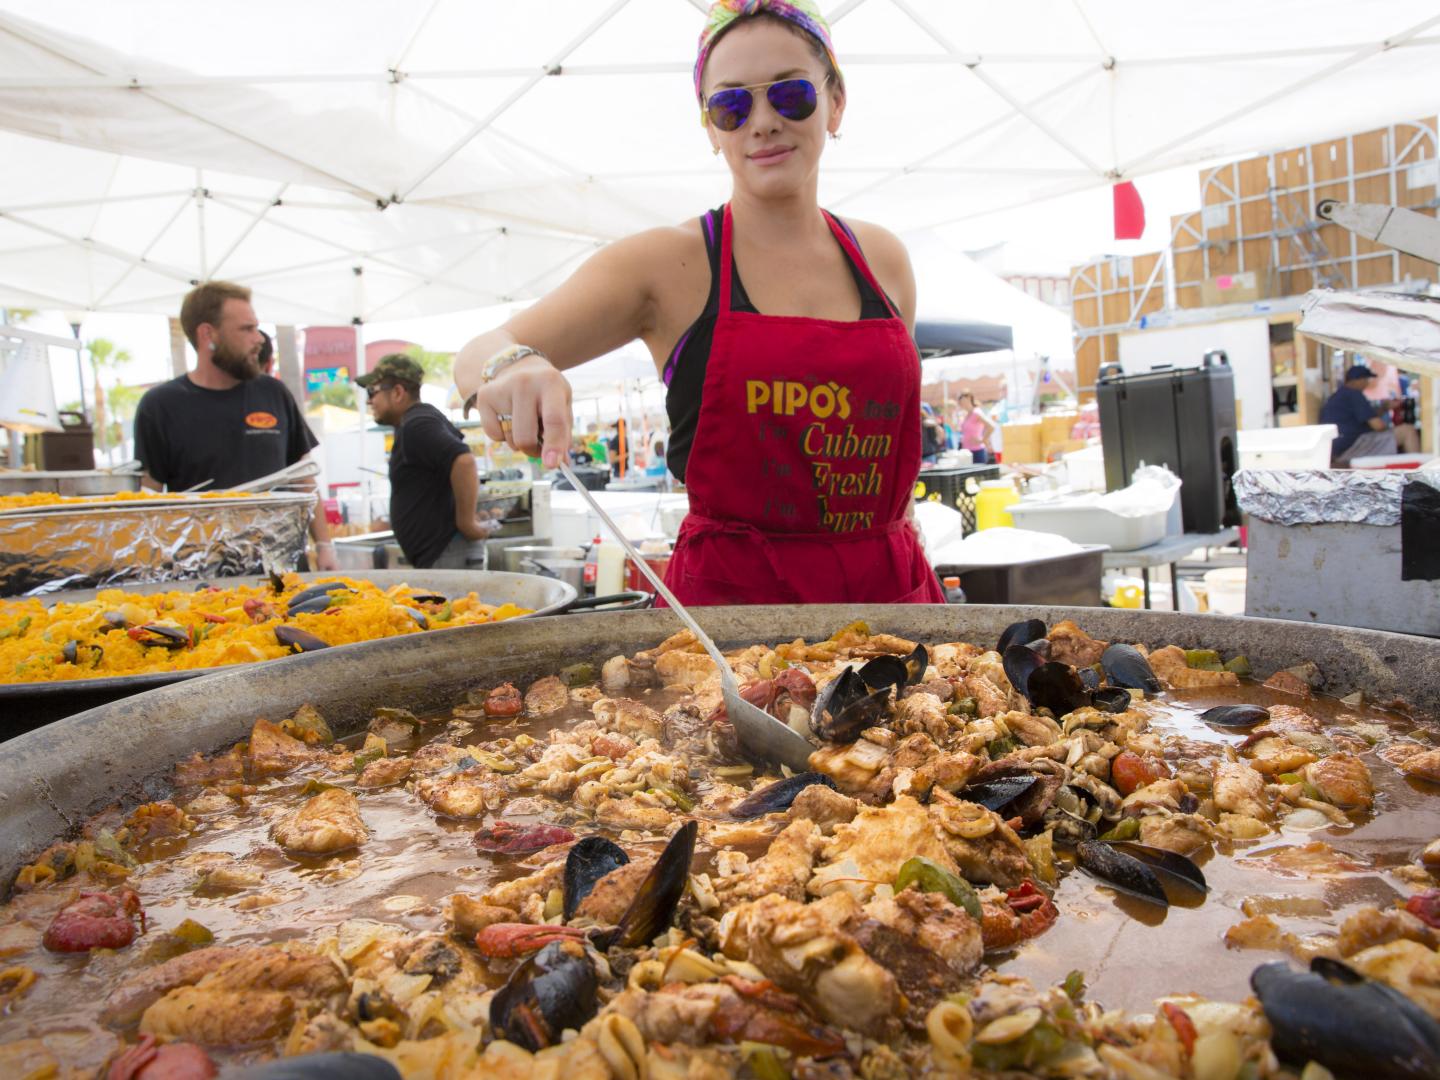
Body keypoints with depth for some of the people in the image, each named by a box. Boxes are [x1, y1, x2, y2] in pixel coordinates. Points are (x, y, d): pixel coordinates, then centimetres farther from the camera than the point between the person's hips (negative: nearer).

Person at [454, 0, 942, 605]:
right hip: (727, 597, -3)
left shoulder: (883, 260, 7)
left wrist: (917, 587, 13)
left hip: (890, 589, 4)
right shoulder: (668, 264, -4)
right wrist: (511, 365, -32)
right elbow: (477, 357, -9)